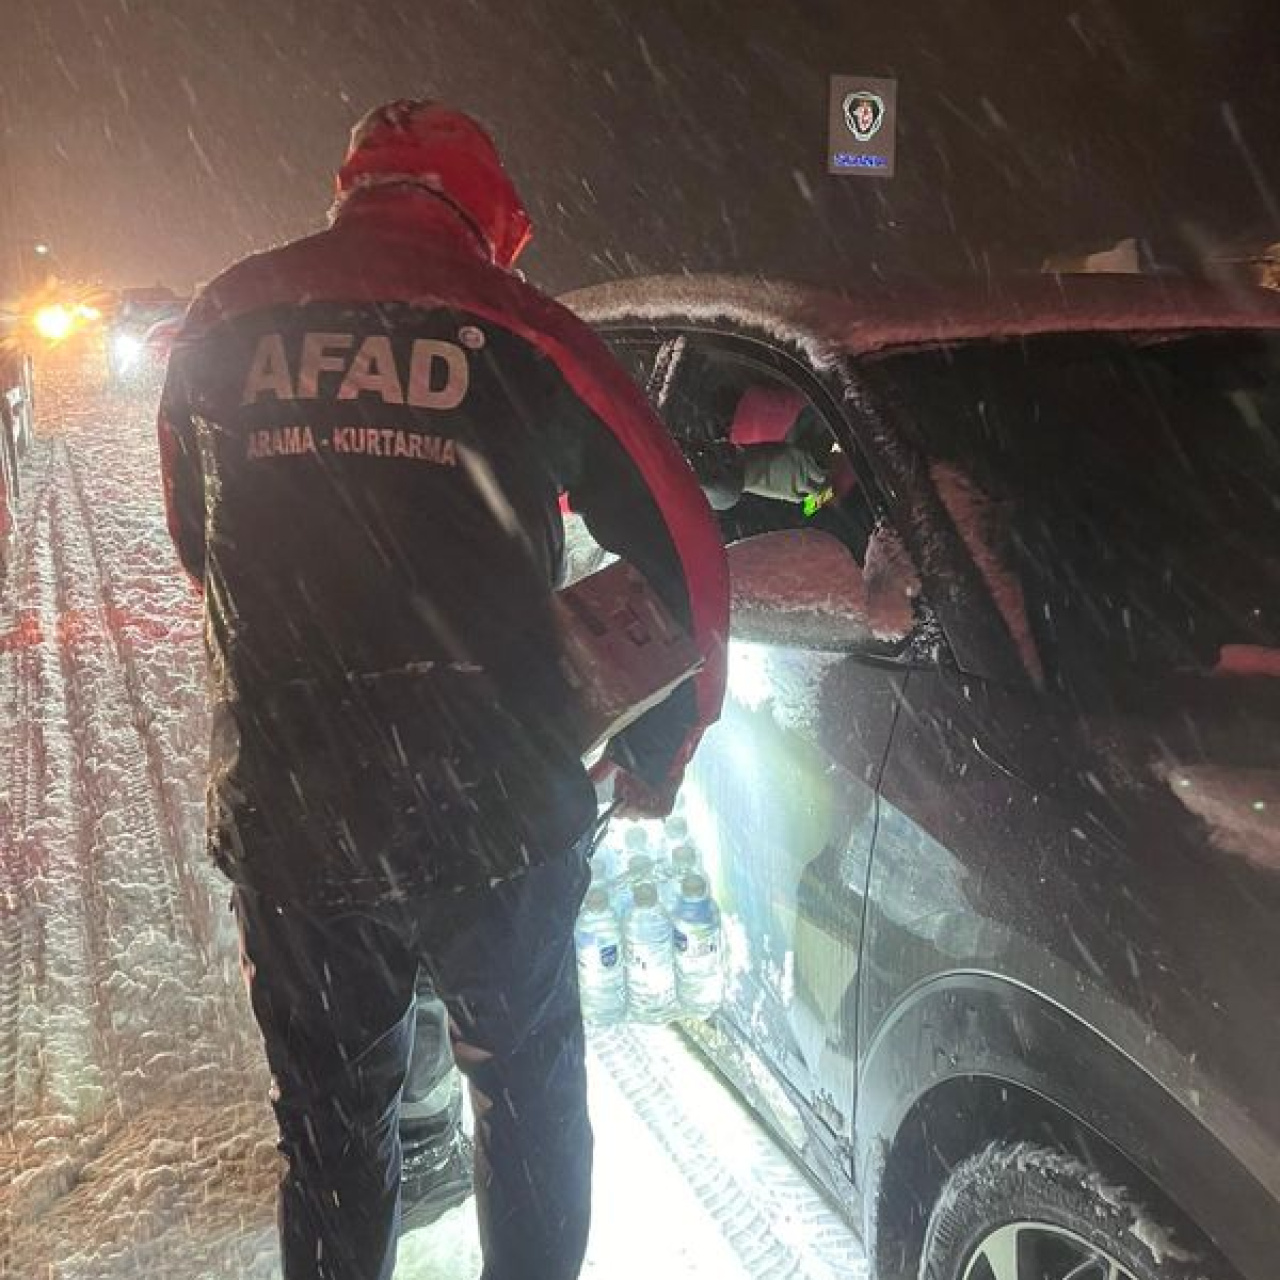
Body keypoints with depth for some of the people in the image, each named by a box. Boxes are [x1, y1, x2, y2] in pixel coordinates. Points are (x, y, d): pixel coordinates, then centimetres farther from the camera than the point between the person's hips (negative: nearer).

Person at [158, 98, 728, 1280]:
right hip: (495, 802, -2)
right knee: (527, 1092, 21)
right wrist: (658, 758, 11)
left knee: (331, 1121, 21)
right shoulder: (518, 328, -2)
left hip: (283, 810, 3)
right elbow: (683, 552, -2)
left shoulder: (222, 322, 7)